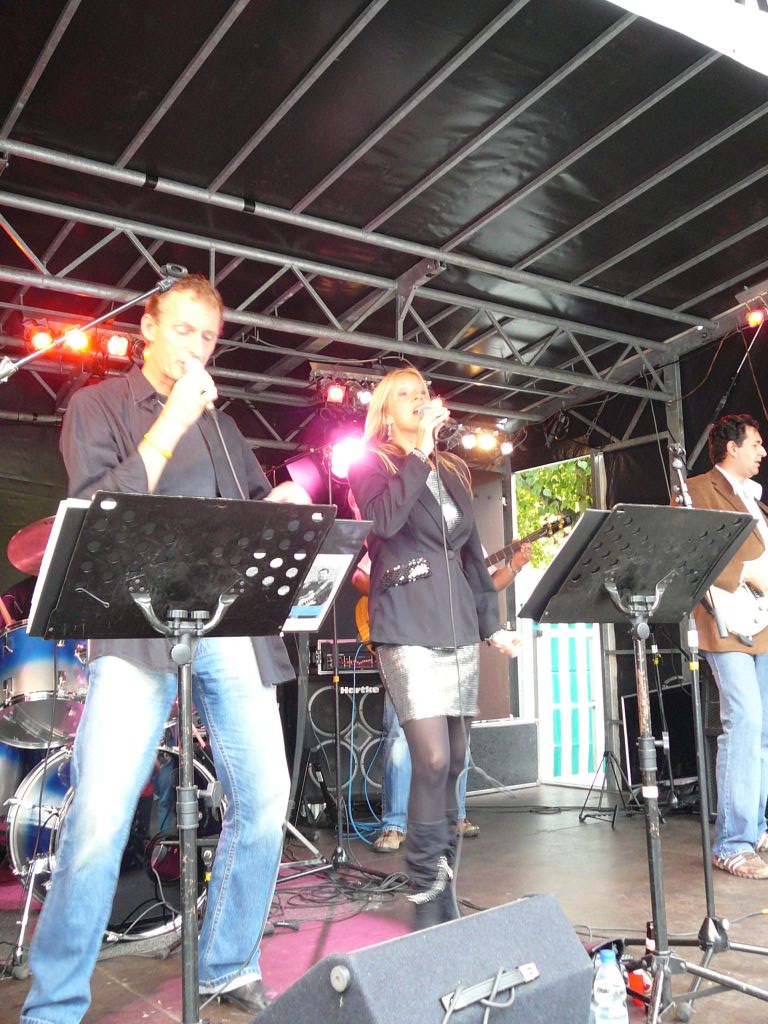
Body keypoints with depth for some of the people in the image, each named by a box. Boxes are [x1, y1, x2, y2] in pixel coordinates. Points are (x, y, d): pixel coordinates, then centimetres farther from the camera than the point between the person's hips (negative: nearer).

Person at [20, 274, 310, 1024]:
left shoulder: (220, 426, 23)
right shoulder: (98, 406, 8)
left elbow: (255, 507, 28)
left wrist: (278, 507, 5)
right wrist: (171, 421, -10)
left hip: (232, 630, 5)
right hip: (139, 629, -5)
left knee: (264, 799, 4)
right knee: (99, 817, -12)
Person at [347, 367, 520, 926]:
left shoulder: (453, 470, 20)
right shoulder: (371, 464, 4)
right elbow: (384, 519, -18)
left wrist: (492, 622, 17)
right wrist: (421, 451, -15)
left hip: (459, 628, 6)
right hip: (408, 627, -6)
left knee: (454, 761, 8)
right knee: (432, 759, -14)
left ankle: (445, 887, 22)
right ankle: (427, 896, 2)